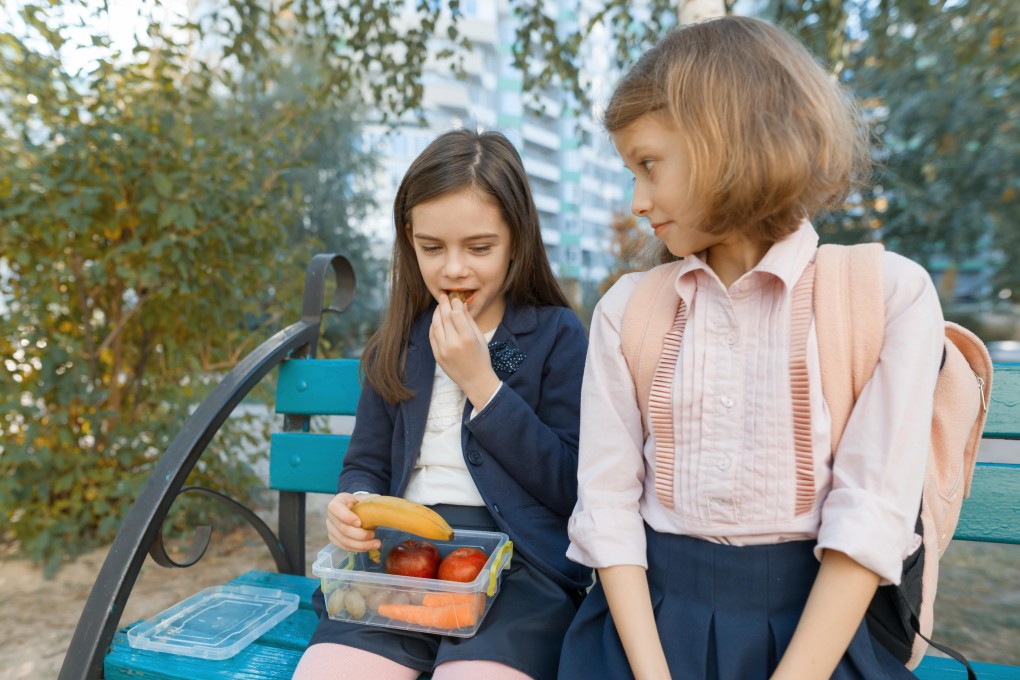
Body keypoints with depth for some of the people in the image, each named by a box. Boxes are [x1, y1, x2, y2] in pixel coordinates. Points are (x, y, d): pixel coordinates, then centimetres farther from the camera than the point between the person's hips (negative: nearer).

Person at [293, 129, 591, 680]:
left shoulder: (557, 334, 1)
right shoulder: (397, 344, 14)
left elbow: (570, 487, -6)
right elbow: (367, 463, 18)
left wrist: (480, 382, -12)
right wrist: (350, 503, -6)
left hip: (518, 558, -3)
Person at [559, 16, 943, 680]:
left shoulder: (891, 293, -4)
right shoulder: (626, 306, 2)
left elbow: (872, 514, -9)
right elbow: (608, 502, -4)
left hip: (813, 618, -1)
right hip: (649, 608, 2)